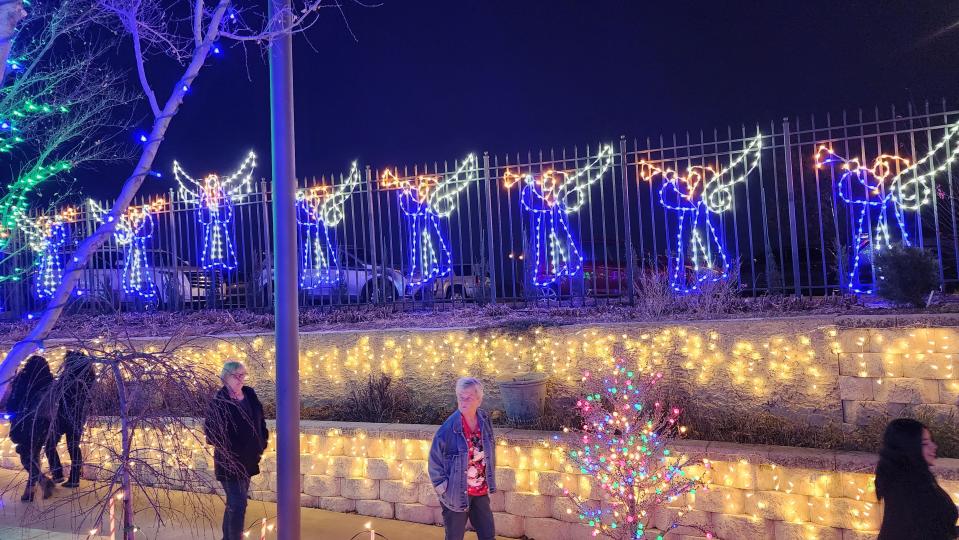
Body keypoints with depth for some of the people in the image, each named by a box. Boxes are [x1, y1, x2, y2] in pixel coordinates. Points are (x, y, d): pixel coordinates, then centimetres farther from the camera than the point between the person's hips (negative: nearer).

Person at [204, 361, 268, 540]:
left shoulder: (249, 394, 5)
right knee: (238, 505, -8)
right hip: (230, 462, -7)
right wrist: (226, 449, -14)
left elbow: (260, 420, 14)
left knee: (234, 503, 19)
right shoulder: (219, 401, -15)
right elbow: (210, 429, -18)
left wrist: (262, 442, 7)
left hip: (248, 460, 7)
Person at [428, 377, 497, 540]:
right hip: (456, 493, -5)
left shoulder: (484, 420, -5)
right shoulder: (450, 427, -21)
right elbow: (435, 459, -13)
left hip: (480, 492, 5)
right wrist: (442, 487, -10)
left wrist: (490, 482, 11)